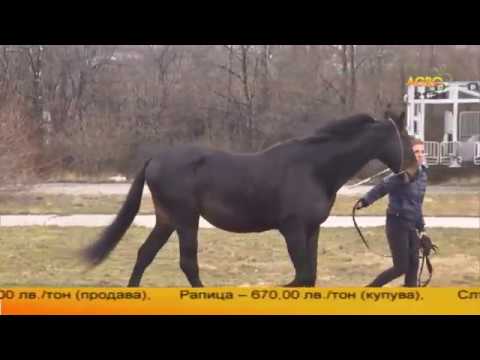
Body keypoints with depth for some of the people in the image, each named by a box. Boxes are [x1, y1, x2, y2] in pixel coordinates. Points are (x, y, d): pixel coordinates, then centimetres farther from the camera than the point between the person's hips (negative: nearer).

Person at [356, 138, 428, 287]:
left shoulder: (423, 175, 8)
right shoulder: (403, 174, -16)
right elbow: (382, 187, -29)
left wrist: (421, 227, 16)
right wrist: (364, 201, -43)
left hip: (412, 226, 8)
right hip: (397, 224, -8)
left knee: (413, 265, 6)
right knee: (401, 267, -4)